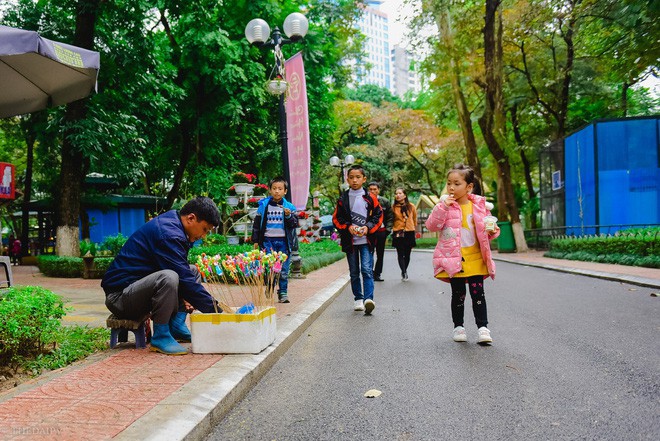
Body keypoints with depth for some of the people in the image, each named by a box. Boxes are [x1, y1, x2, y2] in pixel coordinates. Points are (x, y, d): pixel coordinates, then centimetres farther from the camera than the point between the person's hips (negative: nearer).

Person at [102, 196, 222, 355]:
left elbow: (185, 273, 17)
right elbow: (185, 279, -24)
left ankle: (177, 326, 2)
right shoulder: (168, 233, -22)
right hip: (119, 294, -10)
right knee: (168, 277, -36)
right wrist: (214, 308, -18)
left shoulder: (170, 223, 9)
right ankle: (160, 337, -18)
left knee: (193, 271, 13)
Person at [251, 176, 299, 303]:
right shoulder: (264, 205, 5)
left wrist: (289, 216, -17)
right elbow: (257, 223, 10)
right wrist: (255, 240, 7)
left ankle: (283, 293, 13)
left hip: (283, 241, 0)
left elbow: (295, 224, 2)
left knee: (283, 269, 3)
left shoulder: (289, 207, 4)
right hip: (268, 241, 0)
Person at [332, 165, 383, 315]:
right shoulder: (343, 198, 5)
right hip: (350, 241, 2)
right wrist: (348, 227, -10)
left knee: (367, 270, -13)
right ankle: (358, 299, 22)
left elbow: (378, 216, 3)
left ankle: (368, 299, -17)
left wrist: (368, 227, -12)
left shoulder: (370, 198, 1)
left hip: (366, 240, -2)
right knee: (354, 272, 10)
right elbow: (336, 218, 6)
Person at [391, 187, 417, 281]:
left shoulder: (411, 206, 4)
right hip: (398, 233, -2)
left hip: (409, 233, 2)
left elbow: (414, 219, 14)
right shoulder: (393, 207, -2)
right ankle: (404, 272, -6)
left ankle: (404, 271, 27)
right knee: (400, 254, -8)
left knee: (407, 254, 9)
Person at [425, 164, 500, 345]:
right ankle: (458, 327, 24)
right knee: (458, 294, 10)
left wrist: (492, 231, -10)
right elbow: (431, 225, -12)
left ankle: (483, 327, 10)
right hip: (453, 259, -1)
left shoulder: (480, 205, 1)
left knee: (478, 293, 2)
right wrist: (443, 207, -20)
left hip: (475, 259, 1)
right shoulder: (445, 204, -3)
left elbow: (486, 227, 12)